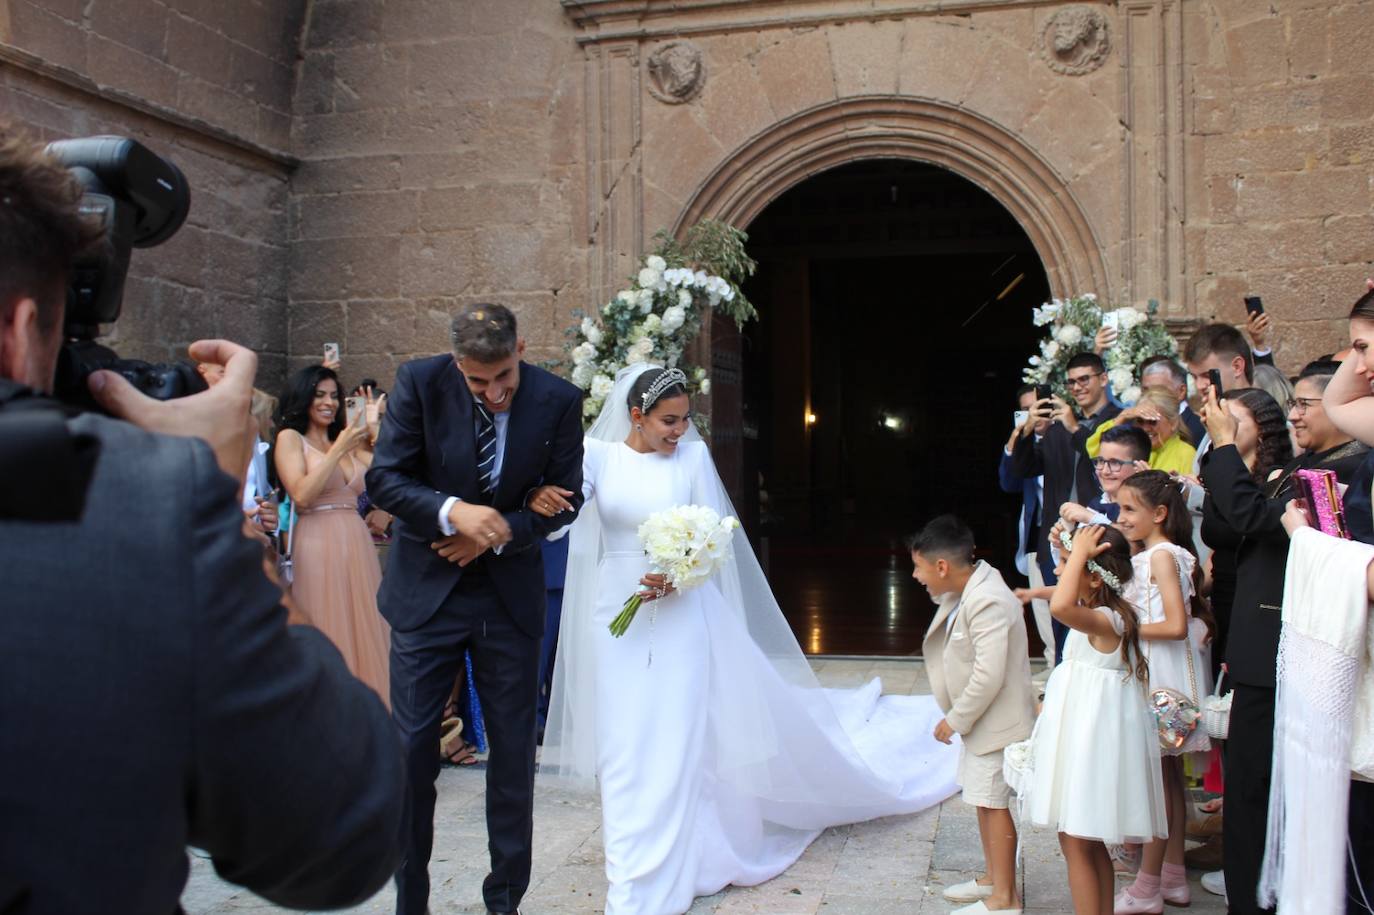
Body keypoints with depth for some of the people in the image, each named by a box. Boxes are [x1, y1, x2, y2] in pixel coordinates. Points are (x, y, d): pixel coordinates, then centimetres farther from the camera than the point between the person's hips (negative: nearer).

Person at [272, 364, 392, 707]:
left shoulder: (348, 442, 18)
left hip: (358, 546, 6)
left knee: (363, 633, 8)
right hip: (318, 547, -6)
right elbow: (302, 495, -12)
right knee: (326, 641, -1)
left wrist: (375, 433, 1)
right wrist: (338, 450, -12)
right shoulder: (290, 437, 2)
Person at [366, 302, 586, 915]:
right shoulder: (420, 382, -11)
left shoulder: (558, 400, -9)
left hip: (511, 594, 1)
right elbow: (385, 478, -10)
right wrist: (454, 513, -27)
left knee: (514, 749, 8)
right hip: (427, 589, 0)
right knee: (412, 747, 3)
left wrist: (498, 532, -15)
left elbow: (565, 497, -1)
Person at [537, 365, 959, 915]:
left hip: (681, 616, -1)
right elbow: (559, 511, -15)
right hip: (619, 616, 1)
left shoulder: (692, 456, -1)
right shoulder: (597, 453, -2)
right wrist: (539, 499, -39)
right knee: (624, 745, 6)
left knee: (675, 740, 1)